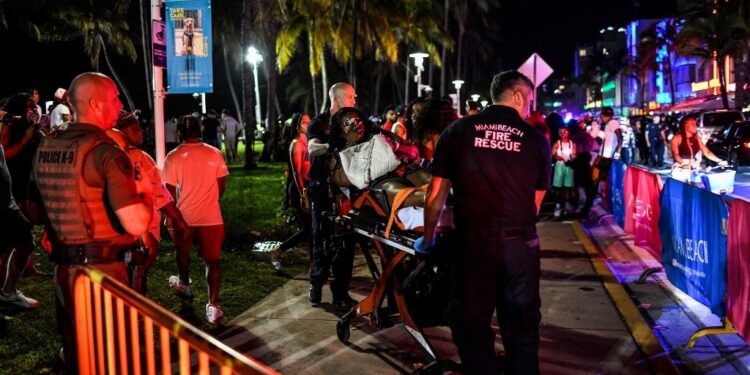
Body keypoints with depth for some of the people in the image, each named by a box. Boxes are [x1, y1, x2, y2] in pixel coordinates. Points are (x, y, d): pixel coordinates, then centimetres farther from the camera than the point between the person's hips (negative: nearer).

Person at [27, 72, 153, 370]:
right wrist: (146, 199, -4)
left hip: (63, 268, 7)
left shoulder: (45, 149, 6)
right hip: (100, 269, -7)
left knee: (75, 354, 20)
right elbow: (136, 225, -23)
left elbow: (35, 214, 17)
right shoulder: (107, 153, -16)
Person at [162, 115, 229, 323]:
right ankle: (213, 305, -3)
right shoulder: (214, 154, -4)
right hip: (211, 215, 0)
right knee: (212, 259, 5)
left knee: (183, 251, 27)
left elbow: (170, 190, -5)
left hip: (184, 214, 0)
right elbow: (222, 185, 2)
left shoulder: (173, 157, -8)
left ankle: (185, 285, 48)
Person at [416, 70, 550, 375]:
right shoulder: (537, 139, 3)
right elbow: (536, 202, 9)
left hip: (473, 245, -1)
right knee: (522, 329, 15)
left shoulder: (458, 130, 2)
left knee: (471, 328, 11)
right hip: (521, 246, 1)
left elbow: (436, 195, 4)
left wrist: (428, 239, 19)